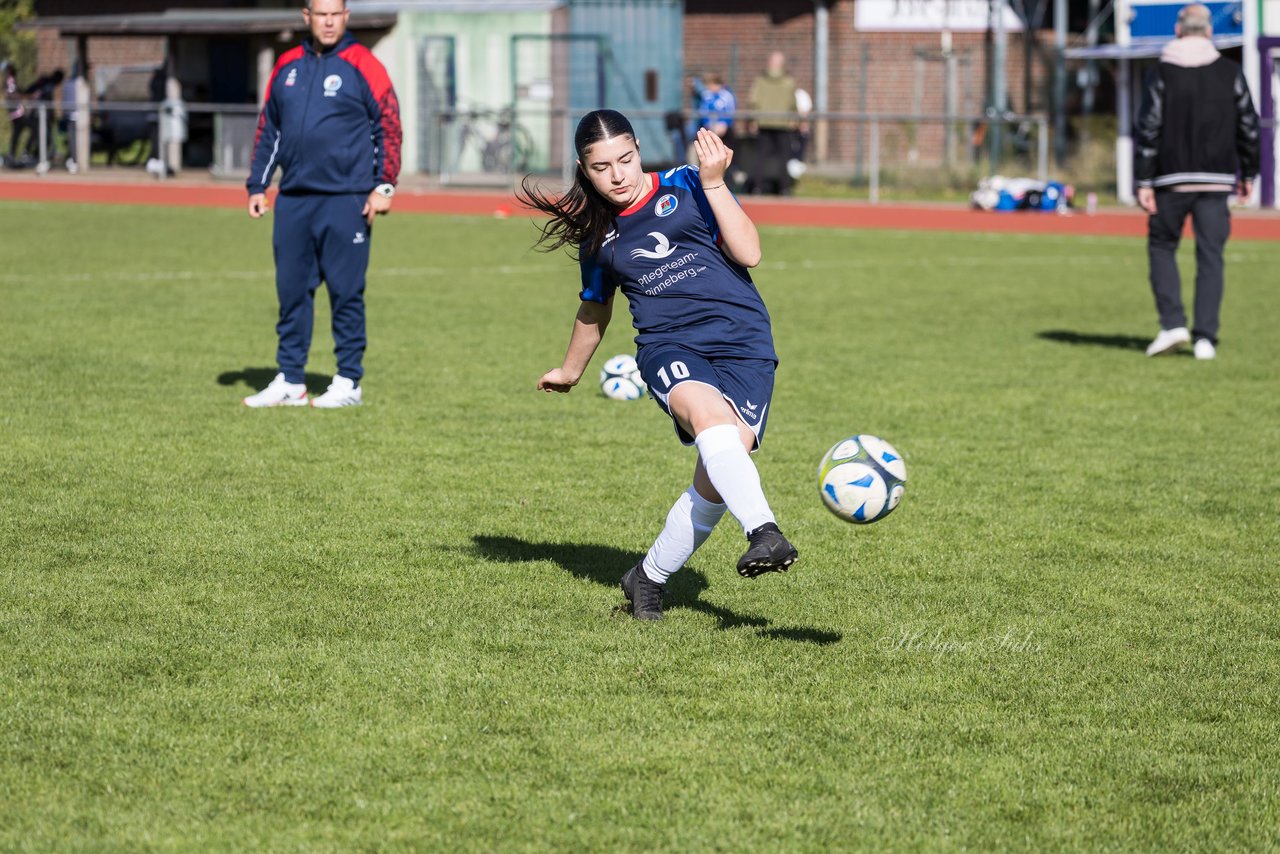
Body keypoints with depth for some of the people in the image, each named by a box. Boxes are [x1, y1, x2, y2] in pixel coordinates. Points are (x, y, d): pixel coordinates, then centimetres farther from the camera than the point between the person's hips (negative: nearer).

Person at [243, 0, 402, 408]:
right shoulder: (287, 67, 12)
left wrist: (383, 186, -11)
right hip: (293, 200, 5)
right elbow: (268, 129, 18)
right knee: (291, 290, 7)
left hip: (346, 201, -5)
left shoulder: (362, 66, -3)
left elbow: (389, 126, -5)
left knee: (346, 292, -2)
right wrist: (257, 186, 14)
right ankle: (289, 381, 13)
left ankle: (348, 382, 6)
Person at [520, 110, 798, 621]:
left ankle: (650, 579, 7)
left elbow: (748, 252, -3)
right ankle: (764, 533, -53)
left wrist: (714, 182, -8)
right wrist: (571, 371, 46)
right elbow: (595, 309, 34)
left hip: (743, 342, -1)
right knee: (709, 414, -36)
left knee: (718, 476, -16)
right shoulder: (598, 237, 15)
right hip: (668, 346, 1)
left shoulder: (685, 187, 7)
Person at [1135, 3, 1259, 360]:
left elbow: (1148, 130, -7)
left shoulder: (1161, 74, -2)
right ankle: (1205, 337, -3)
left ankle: (1172, 324, -3)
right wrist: (1248, 174, 17)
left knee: (1162, 247, 12)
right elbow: (1248, 127, 6)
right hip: (1217, 180, 2)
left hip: (1172, 179, -2)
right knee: (1210, 257, 3)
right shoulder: (1230, 73, 4)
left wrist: (1143, 182, -6)